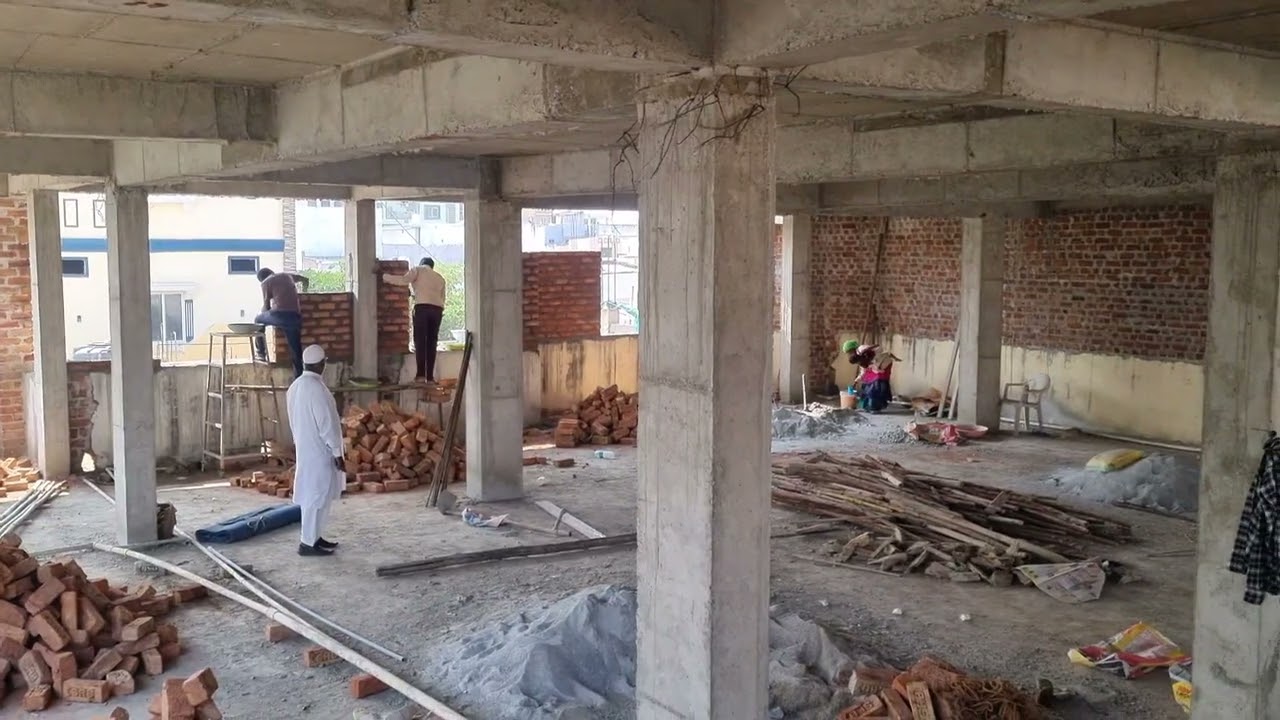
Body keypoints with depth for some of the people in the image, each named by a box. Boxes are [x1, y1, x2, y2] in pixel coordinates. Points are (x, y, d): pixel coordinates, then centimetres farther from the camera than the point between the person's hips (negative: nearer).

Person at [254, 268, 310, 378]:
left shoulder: (266, 283, 8)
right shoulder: (287, 276, 22)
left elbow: (266, 307, 9)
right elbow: (305, 280, 38)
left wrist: (261, 314, 32)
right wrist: (303, 293, 56)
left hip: (279, 315, -4)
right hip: (295, 317, 4)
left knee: (258, 320, 29)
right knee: (296, 353, 6)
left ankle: (261, 354, 34)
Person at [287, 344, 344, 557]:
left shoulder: (295, 386, 7)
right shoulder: (317, 388, -22)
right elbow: (327, 424, -21)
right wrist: (337, 453, -16)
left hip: (305, 448, 9)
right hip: (319, 451, -9)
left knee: (312, 495, 16)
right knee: (317, 496, -3)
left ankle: (313, 537, 24)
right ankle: (308, 543, 1)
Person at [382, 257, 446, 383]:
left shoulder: (418, 270, 14)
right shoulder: (440, 278, 28)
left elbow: (404, 280, -2)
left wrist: (386, 277, 8)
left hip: (422, 307, -4)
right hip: (437, 309, 4)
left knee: (420, 341, -3)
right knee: (431, 342, 5)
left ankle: (421, 374, -12)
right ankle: (430, 376, 0)